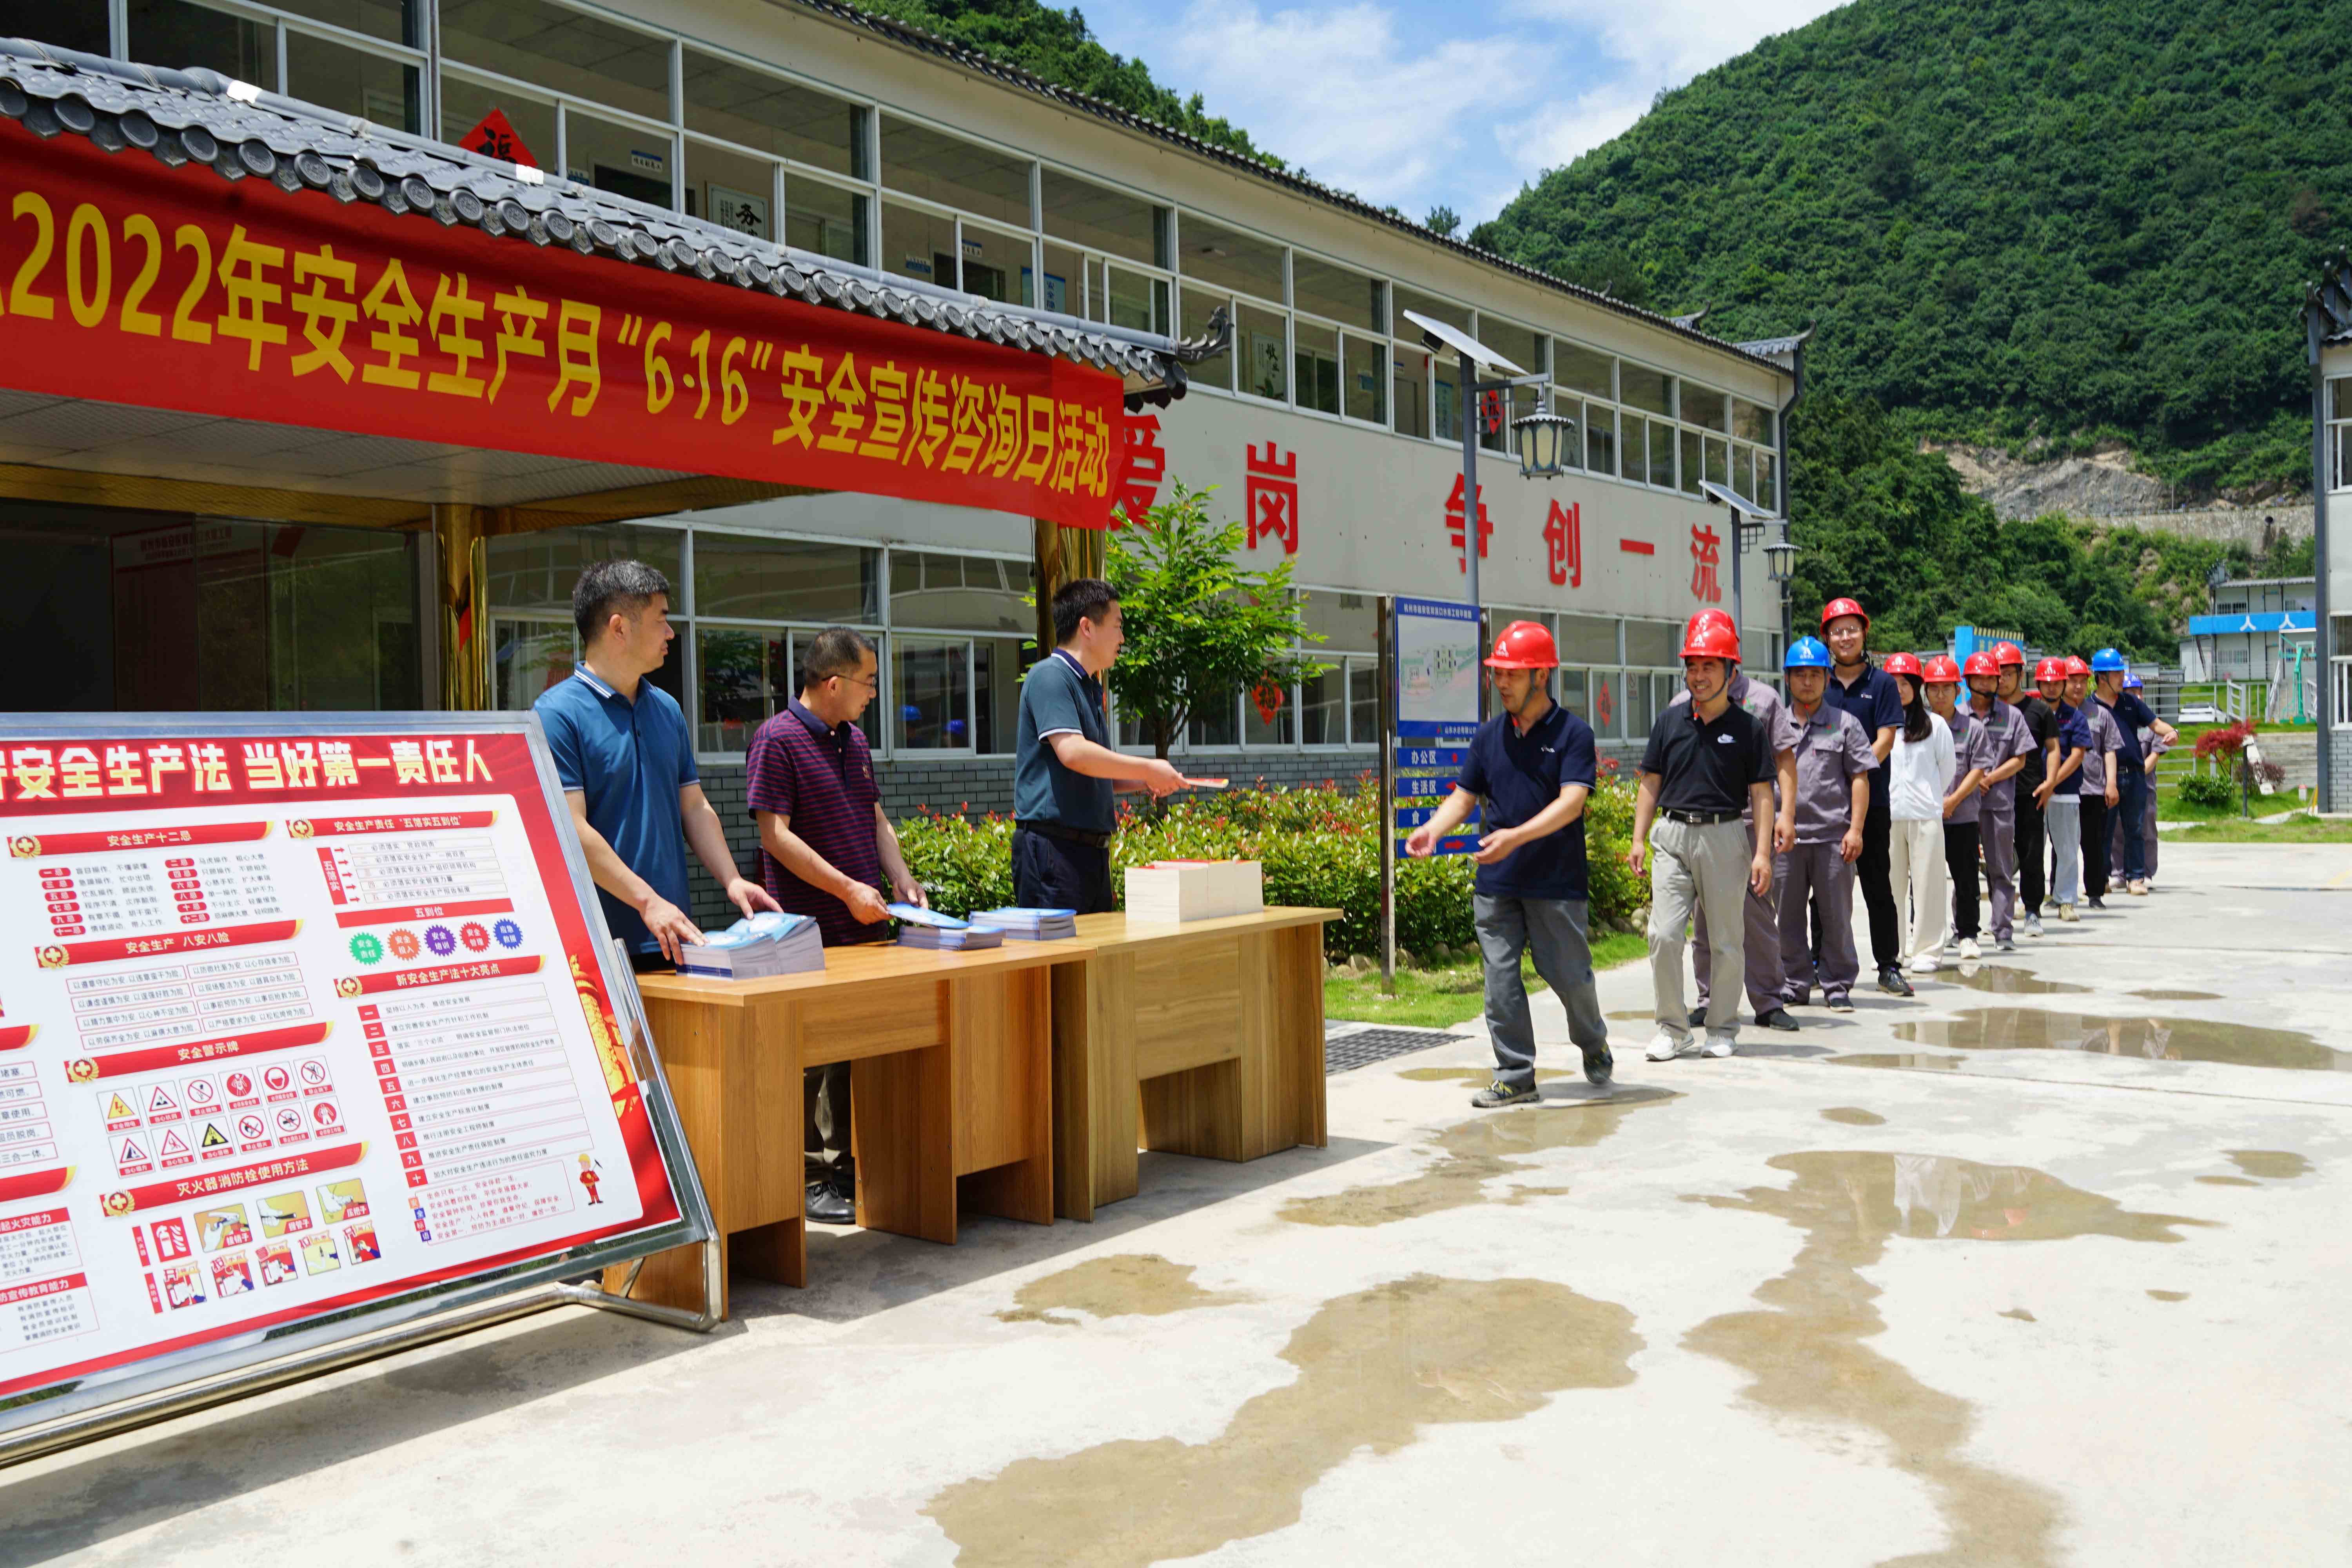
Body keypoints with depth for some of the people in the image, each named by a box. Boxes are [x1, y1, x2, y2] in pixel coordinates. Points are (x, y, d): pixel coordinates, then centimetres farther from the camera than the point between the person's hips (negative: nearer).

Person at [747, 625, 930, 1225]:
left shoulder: (854, 740, 16)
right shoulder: (778, 739, -10)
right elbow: (776, 834, -15)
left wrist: (902, 882, 6)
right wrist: (849, 889, -18)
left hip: (865, 925, 8)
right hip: (813, 934, -8)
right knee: (811, 1056, -2)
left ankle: (845, 1168, 24)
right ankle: (803, 1179, 8)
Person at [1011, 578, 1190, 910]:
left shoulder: (1091, 687, 20)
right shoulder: (1050, 676, -9)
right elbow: (1072, 753, -23)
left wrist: (1146, 781, 11)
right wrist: (1147, 768, -15)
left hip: (1093, 847, 10)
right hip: (1054, 843, -10)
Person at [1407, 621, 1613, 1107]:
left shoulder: (1572, 733, -6)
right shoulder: (1490, 735, 9)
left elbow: (1571, 803, -16)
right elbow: (1465, 795, 11)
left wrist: (1517, 836, -30)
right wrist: (1433, 829, -9)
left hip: (1557, 882, -4)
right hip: (1496, 882, 4)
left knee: (1568, 973, 5)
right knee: (1500, 979, 2)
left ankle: (1594, 1045, 34)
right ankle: (1515, 1076, 11)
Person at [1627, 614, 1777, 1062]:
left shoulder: (1747, 728, 1)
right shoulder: (1671, 721, 8)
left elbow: (1761, 793, 0)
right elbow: (1651, 783, 12)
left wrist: (1762, 852, -7)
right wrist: (1639, 840, 5)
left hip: (1724, 837, -2)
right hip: (1673, 835, 2)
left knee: (1727, 940, 5)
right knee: (1664, 934, -6)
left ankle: (1722, 1028, 20)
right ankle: (1673, 1028, 6)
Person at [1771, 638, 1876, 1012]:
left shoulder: (1846, 724, 5)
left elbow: (1860, 779, 3)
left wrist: (1855, 830, -5)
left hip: (1833, 836, -2)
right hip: (1784, 837, 2)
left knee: (1836, 915, 4)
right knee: (1787, 915, 6)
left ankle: (1838, 986, 14)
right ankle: (1794, 985, 16)